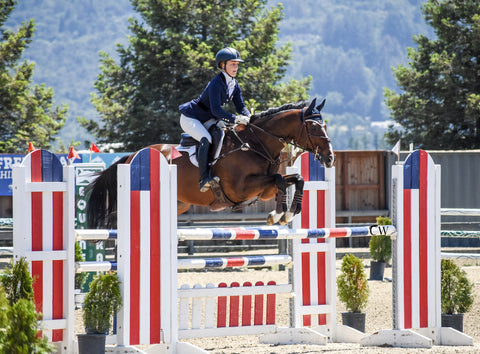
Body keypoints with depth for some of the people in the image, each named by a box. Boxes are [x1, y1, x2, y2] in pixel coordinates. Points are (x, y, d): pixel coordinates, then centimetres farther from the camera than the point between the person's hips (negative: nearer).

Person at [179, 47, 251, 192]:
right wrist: (236, 119, -41)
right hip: (190, 118, -9)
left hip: (207, 120, 9)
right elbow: (216, 110, -34)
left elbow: (241, 107, 3)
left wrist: (249, 119, -18)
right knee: (206, 139, -33)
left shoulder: (234, 85, 1)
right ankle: (204, 179, -39)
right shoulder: (216, 84, -26)